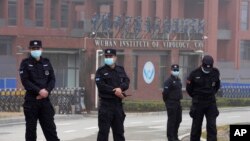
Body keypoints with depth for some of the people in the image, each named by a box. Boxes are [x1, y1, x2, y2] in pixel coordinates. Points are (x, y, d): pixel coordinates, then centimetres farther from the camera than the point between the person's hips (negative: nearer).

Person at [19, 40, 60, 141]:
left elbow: (52, 79, 8)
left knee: (49, 125, 3)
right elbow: (25, 81, -9)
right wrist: (39, 91, -17)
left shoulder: (46, 63, 12)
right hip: (31, 99, -3)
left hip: (45, 98, 3)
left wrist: (47, 90, -11)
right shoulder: (25, 63, 1)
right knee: (31, 127, 1)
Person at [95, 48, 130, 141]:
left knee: (119, 130, 10)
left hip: (118, 103, 4)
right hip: (106, 103, -4)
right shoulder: (101, 71, 1)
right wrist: (115, 91, -16)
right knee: (103, 130, -5)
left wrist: (120, 88, -19)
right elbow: (101, 85, -12)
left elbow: (126, 82, 2)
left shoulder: (120, 70, 15)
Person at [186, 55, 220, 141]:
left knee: (212, 125, -7)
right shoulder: (195, 74, -9)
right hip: (198, 104, -2)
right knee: (196, 126, 4)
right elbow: (189, 88, 5)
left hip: (211, 103, 2)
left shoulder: (215, 73, -1)